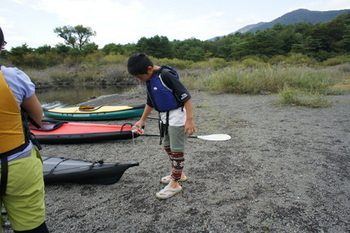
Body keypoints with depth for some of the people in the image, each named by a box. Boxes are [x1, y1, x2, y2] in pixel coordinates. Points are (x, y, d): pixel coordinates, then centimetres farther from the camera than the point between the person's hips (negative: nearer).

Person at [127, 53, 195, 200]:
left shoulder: (166, 75, -23)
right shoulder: (149, 80, 5)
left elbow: (186, 97, -24)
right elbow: (150, 103, 18)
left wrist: (189, 120, -26)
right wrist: (142, 120, 19)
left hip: (177, 117, -9)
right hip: (166, 118, 10)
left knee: (176, 149, 0)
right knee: (167, 146, 19)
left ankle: (175, 184, 13)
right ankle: (179, 174, 37)